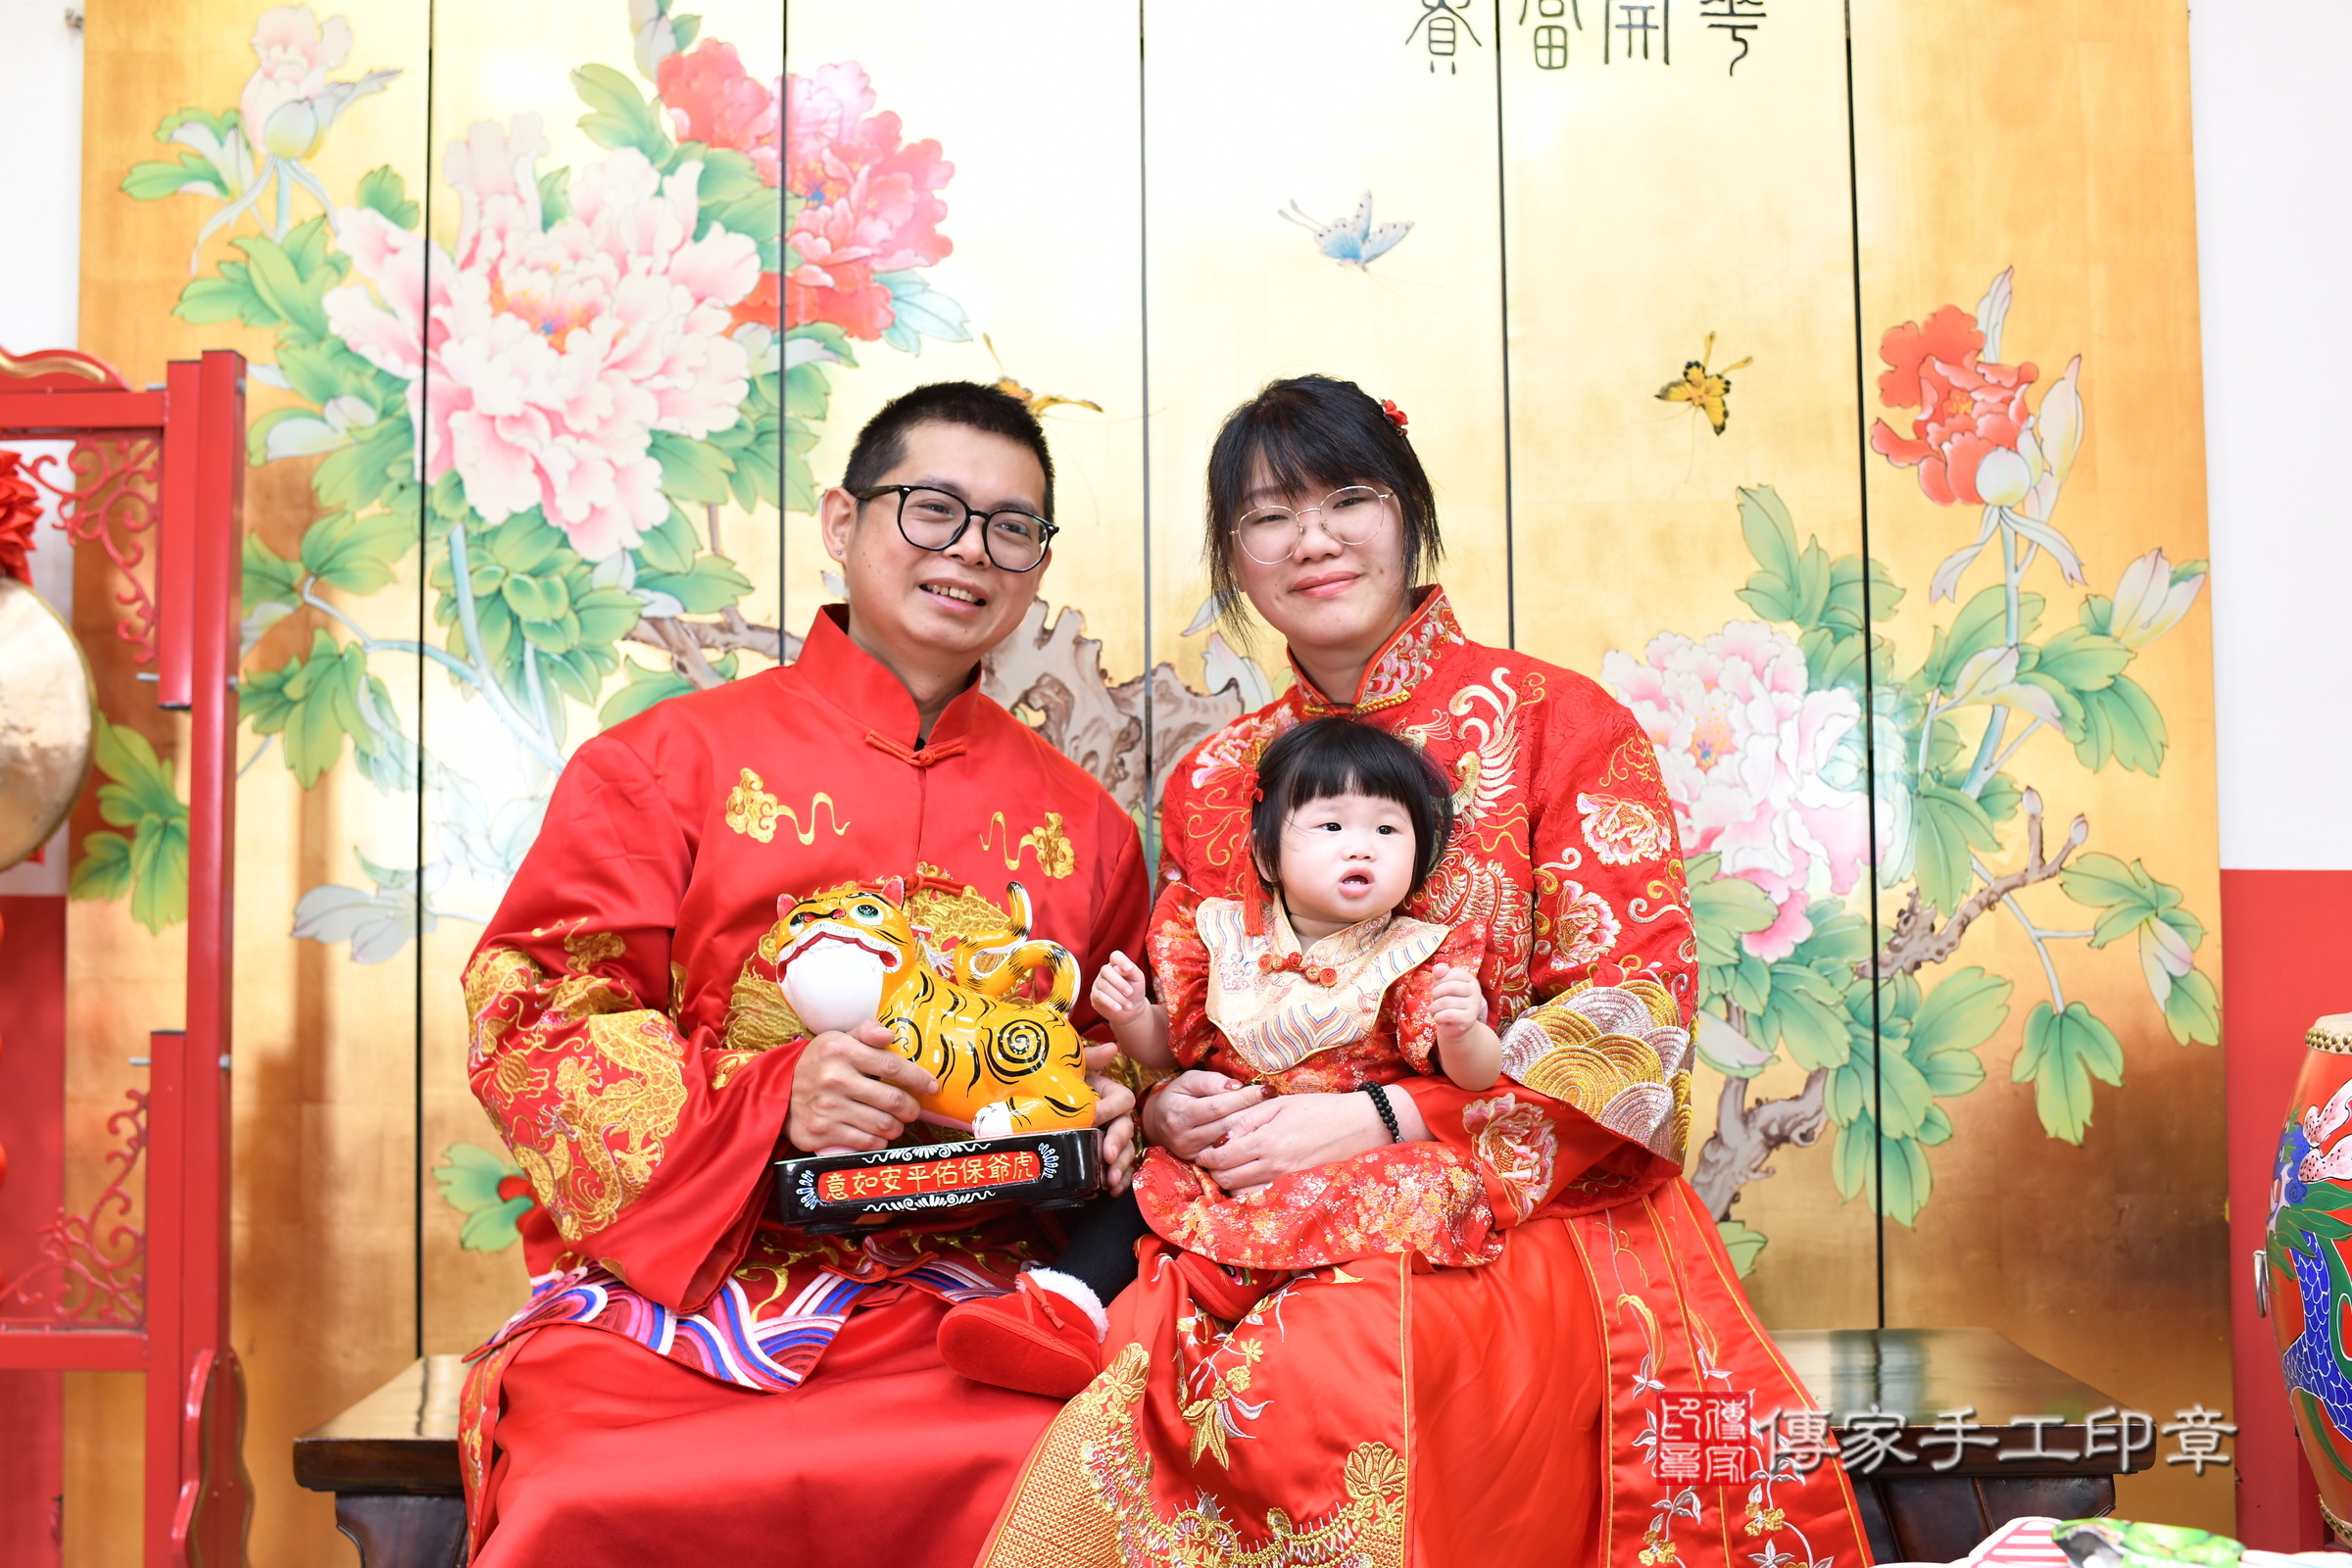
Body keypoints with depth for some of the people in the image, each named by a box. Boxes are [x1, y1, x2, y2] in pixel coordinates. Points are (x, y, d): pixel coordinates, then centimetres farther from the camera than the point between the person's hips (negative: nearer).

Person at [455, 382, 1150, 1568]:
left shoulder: (1080, 821, 16)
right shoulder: (668, 759, 7)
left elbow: (1121, 1050, 28)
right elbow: (522, 1023, 2)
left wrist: (1109, 1116, 3)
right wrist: (764, 1098, -14)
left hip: (960, 1298, 3)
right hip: (674, 1284, -2)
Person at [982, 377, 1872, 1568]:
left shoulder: (1555, 721, 1)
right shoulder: (1211, 783, 15)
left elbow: (1636, 1013, -6)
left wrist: (1378, 1119, -15)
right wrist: (1166, 1108, -6)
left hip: (1532, 1215, -3)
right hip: (1256, 1229, 3)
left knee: (1325, 1378, -34)